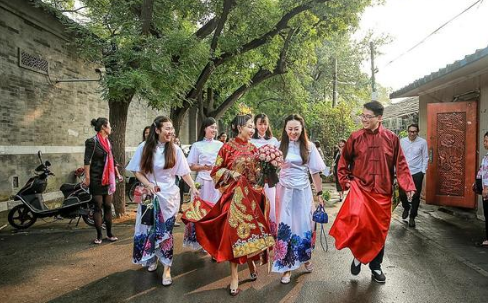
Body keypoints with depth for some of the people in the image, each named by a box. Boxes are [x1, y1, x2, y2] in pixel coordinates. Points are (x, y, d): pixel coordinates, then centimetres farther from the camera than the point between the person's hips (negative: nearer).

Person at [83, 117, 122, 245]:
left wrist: (117, 174, 18)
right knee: (98, 207, 1)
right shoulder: (92, 142, -10)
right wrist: (87, 178, -20)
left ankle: (109, 234, 17)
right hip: (96, 179, -6)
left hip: (108, 179, 6)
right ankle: (99, 235, 10)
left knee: (108, 206, 8)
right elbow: (87, 161, -15)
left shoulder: (108, 142, 12)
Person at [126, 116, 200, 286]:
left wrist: (193, 187, -10)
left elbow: (184, 172, -1)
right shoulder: (144, 148, -6)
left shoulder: (175, 149, -6)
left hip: (169, 195, -1)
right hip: (149, 194, 1)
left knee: (165, 230, 0)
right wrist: (149, 185, -16)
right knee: (149, 229, 12)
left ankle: (167, 268, 11)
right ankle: (152, 259, 38)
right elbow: (138, 172, -2)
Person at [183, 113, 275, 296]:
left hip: (252, 196, 4)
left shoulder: (253, 149, 8)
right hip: (234, 195, -4)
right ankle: (234, 275, 8)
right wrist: (231, 174, -15)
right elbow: (216, 171, -1)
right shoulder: (228, 147, -4)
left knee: (251, 228, 8)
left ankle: (251, 260, 35)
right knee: (234, 230, -4)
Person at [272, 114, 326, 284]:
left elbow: (315, 172, 3)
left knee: (304, 225, 10)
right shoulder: (280, 146, -1)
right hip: (285, 191, 0)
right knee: (285, 226, 1)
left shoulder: (309, 147, -1)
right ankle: (286, 266, 14)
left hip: (303, 191, 0)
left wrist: (319, 194, 4)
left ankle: (305, 258, 35)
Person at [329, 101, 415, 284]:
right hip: (360, 188, -1)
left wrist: (408, 186, -8)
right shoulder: (355, 137, -1)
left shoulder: (391, 138, 0)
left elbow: (400, 164, 2)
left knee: (379, 231, 11)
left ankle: (375, 266, 32)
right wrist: (345, 181, 0)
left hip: (382, 192, 2)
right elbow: (344, 161, 9)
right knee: (357, 220, -24)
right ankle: (358, 255, 6)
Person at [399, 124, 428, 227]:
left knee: (416, 196, 4)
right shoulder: (402, 141, 0)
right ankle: (406, 208, 36)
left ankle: (412, 217, 21)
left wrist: (423, 171, -4)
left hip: (417, 173, -1)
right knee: (402, 194, 4)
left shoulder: (422, 142, -5)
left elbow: (425, 158, 0)